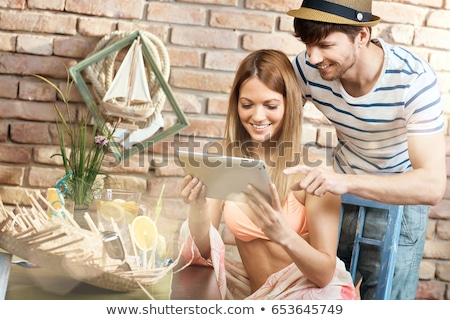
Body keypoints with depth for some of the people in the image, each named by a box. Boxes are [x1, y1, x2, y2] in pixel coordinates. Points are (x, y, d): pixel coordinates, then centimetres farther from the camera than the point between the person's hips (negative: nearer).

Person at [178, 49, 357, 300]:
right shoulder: (220, 158, -7)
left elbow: (325, 274, -18)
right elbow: (203, 251, -5)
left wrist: (284, 236, -36)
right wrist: (198, 209, -26)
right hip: (257, 295, 3)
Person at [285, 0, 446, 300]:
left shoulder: (415, 79, -30)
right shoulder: (307, 68, -21)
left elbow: (433, 186, -35)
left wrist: (345, 181, -49)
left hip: (401, 197, -3)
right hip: (343, 188, 3)